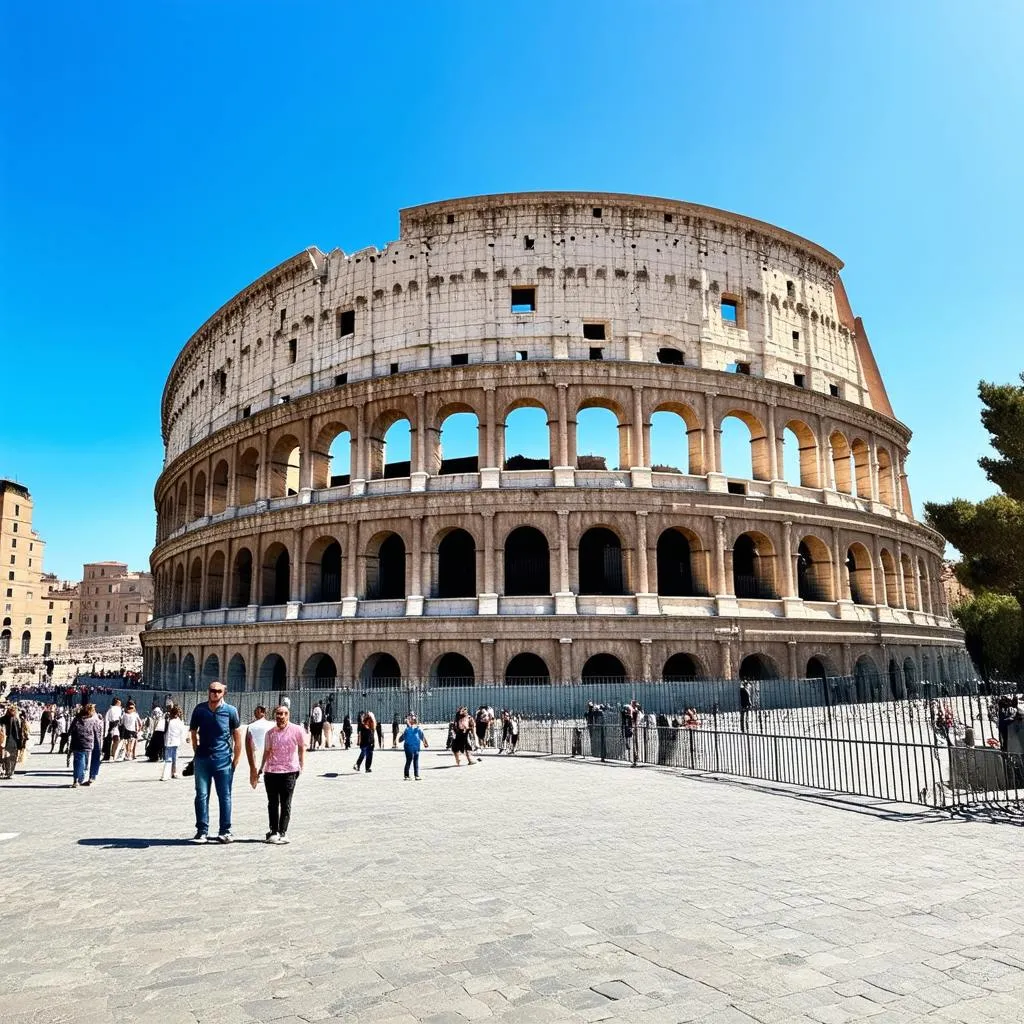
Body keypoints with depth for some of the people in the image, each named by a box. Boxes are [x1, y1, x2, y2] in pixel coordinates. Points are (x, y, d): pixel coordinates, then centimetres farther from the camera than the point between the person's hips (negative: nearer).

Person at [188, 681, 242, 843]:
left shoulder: (230, 711, -2)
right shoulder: (199, 709, 4)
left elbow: (237, 737, 2)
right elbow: (194, 732, 15)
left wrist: (235, 760, 0)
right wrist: (197, 752, 9)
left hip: (223, 760, -2)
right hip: (202, 758, 2)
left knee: (224, 796, 4)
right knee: (201, 795, 4)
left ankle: (225, 831, 12)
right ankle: (202, 831, 12)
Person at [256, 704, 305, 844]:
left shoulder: (296, 730, -5)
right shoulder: (270, 733, 2)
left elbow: (302, 748, 5)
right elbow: (267, 752, 10)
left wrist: (301, 766, 3)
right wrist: (260, 770, 7)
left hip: (289, 772, -2)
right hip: (271, 772, 2)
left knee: (286, 804, 3)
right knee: (273, 803, 9)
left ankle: (283, 832, 11)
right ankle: (273, 831, 20)